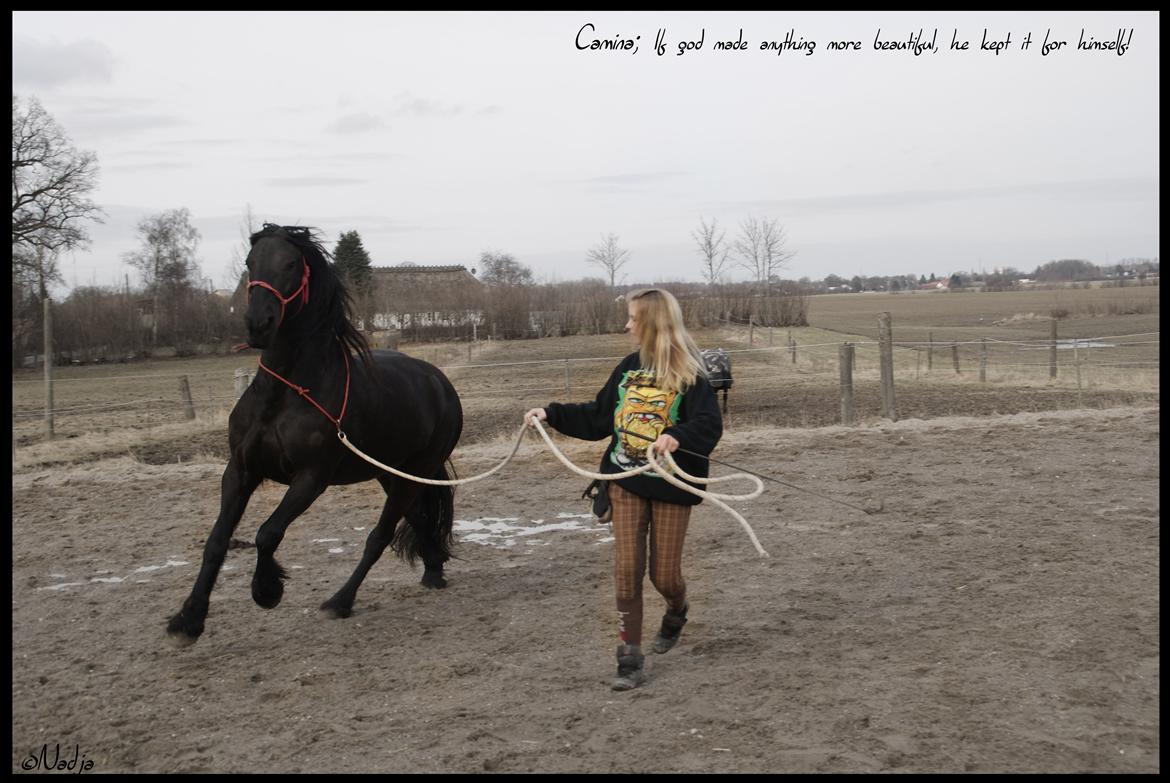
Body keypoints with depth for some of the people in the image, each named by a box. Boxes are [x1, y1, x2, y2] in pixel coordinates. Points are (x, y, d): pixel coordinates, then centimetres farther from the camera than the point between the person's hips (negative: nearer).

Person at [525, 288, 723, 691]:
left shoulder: (689, 374, -11)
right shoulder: (629, 367, 6)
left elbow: (709, 425, -21)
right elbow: (597, 419, 13)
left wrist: (678, 436, -40)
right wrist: (552, 414, 9)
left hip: (671, 485, -4)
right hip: (626, 481, 4)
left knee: (664, 575, 6)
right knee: (626, 570, -1)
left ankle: (676, 611, 43)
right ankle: (630, 660, 7)